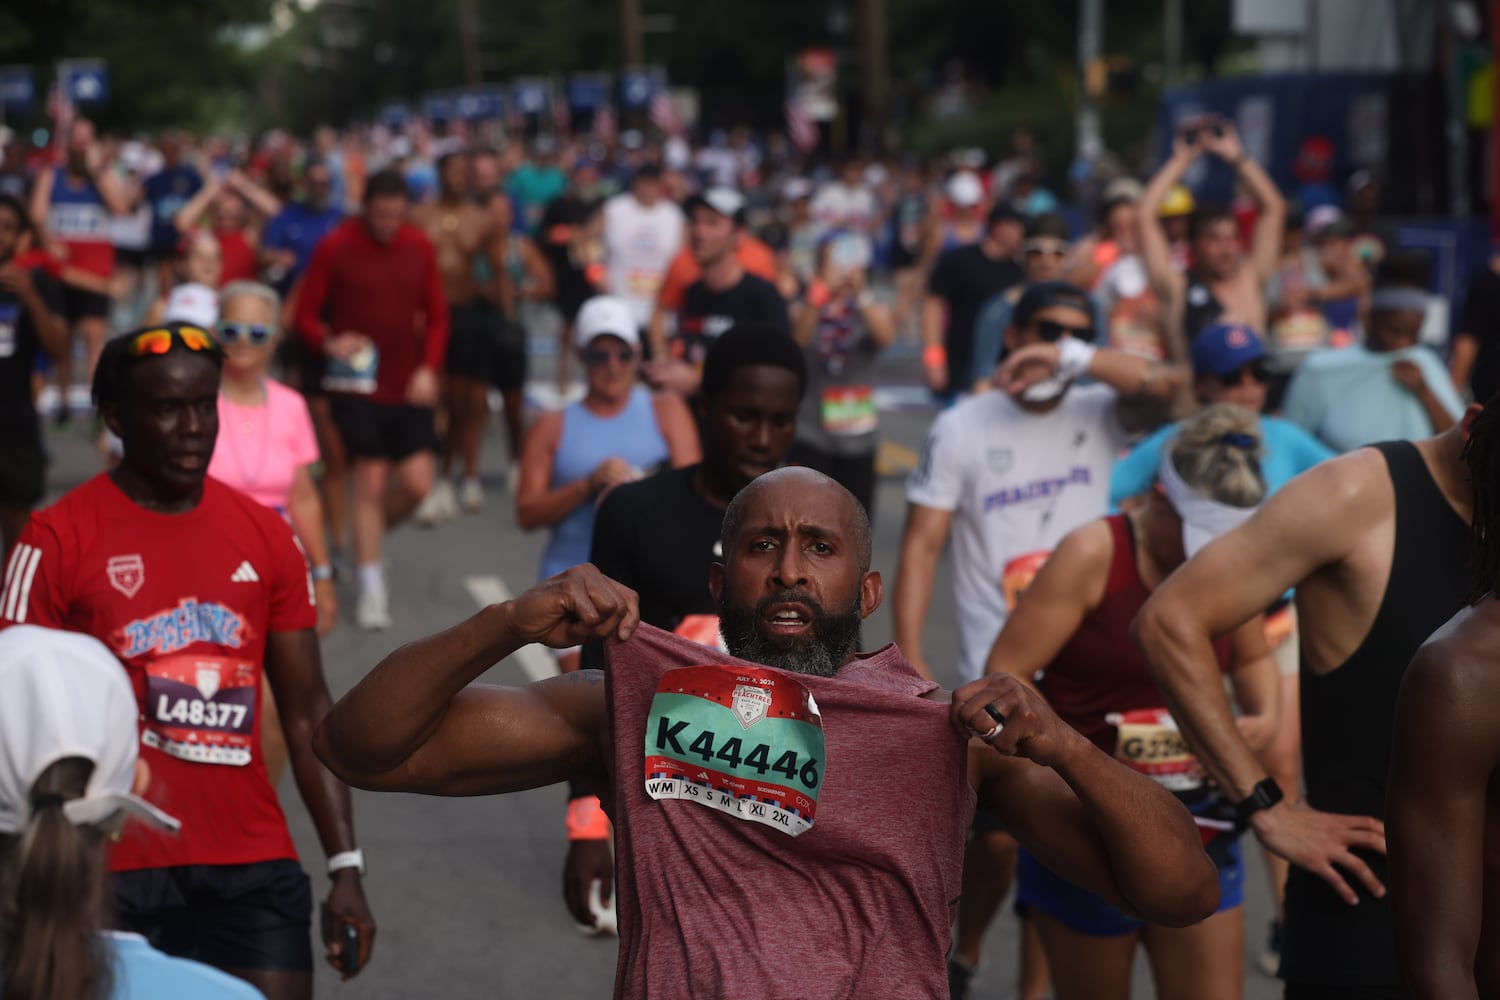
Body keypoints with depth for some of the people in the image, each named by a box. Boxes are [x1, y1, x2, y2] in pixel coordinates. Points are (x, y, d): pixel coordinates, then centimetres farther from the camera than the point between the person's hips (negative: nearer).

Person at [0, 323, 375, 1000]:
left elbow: (306, 714, 10)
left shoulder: (265, 536, 8)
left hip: (254, 867, 3)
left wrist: (345, 866, 4)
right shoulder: (59, 540, -5)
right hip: (114, 873, -3)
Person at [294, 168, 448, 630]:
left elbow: (436, 314, 10)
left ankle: (373, 534, 28)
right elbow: (306, 312, 0)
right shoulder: (335, 248, -6)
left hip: (408, 386, 3)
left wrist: (429, 368, -2)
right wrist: (328, 343, -20)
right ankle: (371, 587, 8)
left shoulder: (420, 248, 3)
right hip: (357, 385, -3)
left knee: (417, 482, -4)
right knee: (370, 481, -3)